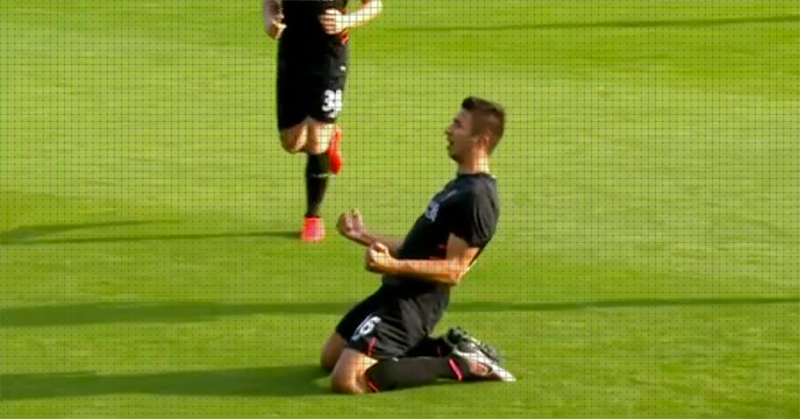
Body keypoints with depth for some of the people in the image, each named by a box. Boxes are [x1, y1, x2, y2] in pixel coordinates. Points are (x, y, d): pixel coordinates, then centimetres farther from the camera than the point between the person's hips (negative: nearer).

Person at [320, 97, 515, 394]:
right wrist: (364, 237, 20)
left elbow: (453, 271, -23)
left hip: (414, 303, -11)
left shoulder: (476, 197, -18)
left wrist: (393, 265, -35)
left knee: (346, 380, -21)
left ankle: (458, 366, -8)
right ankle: (448, 349, 14)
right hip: (397, 292, 11)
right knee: (331, 358, 21)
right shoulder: (461, 186, 16)